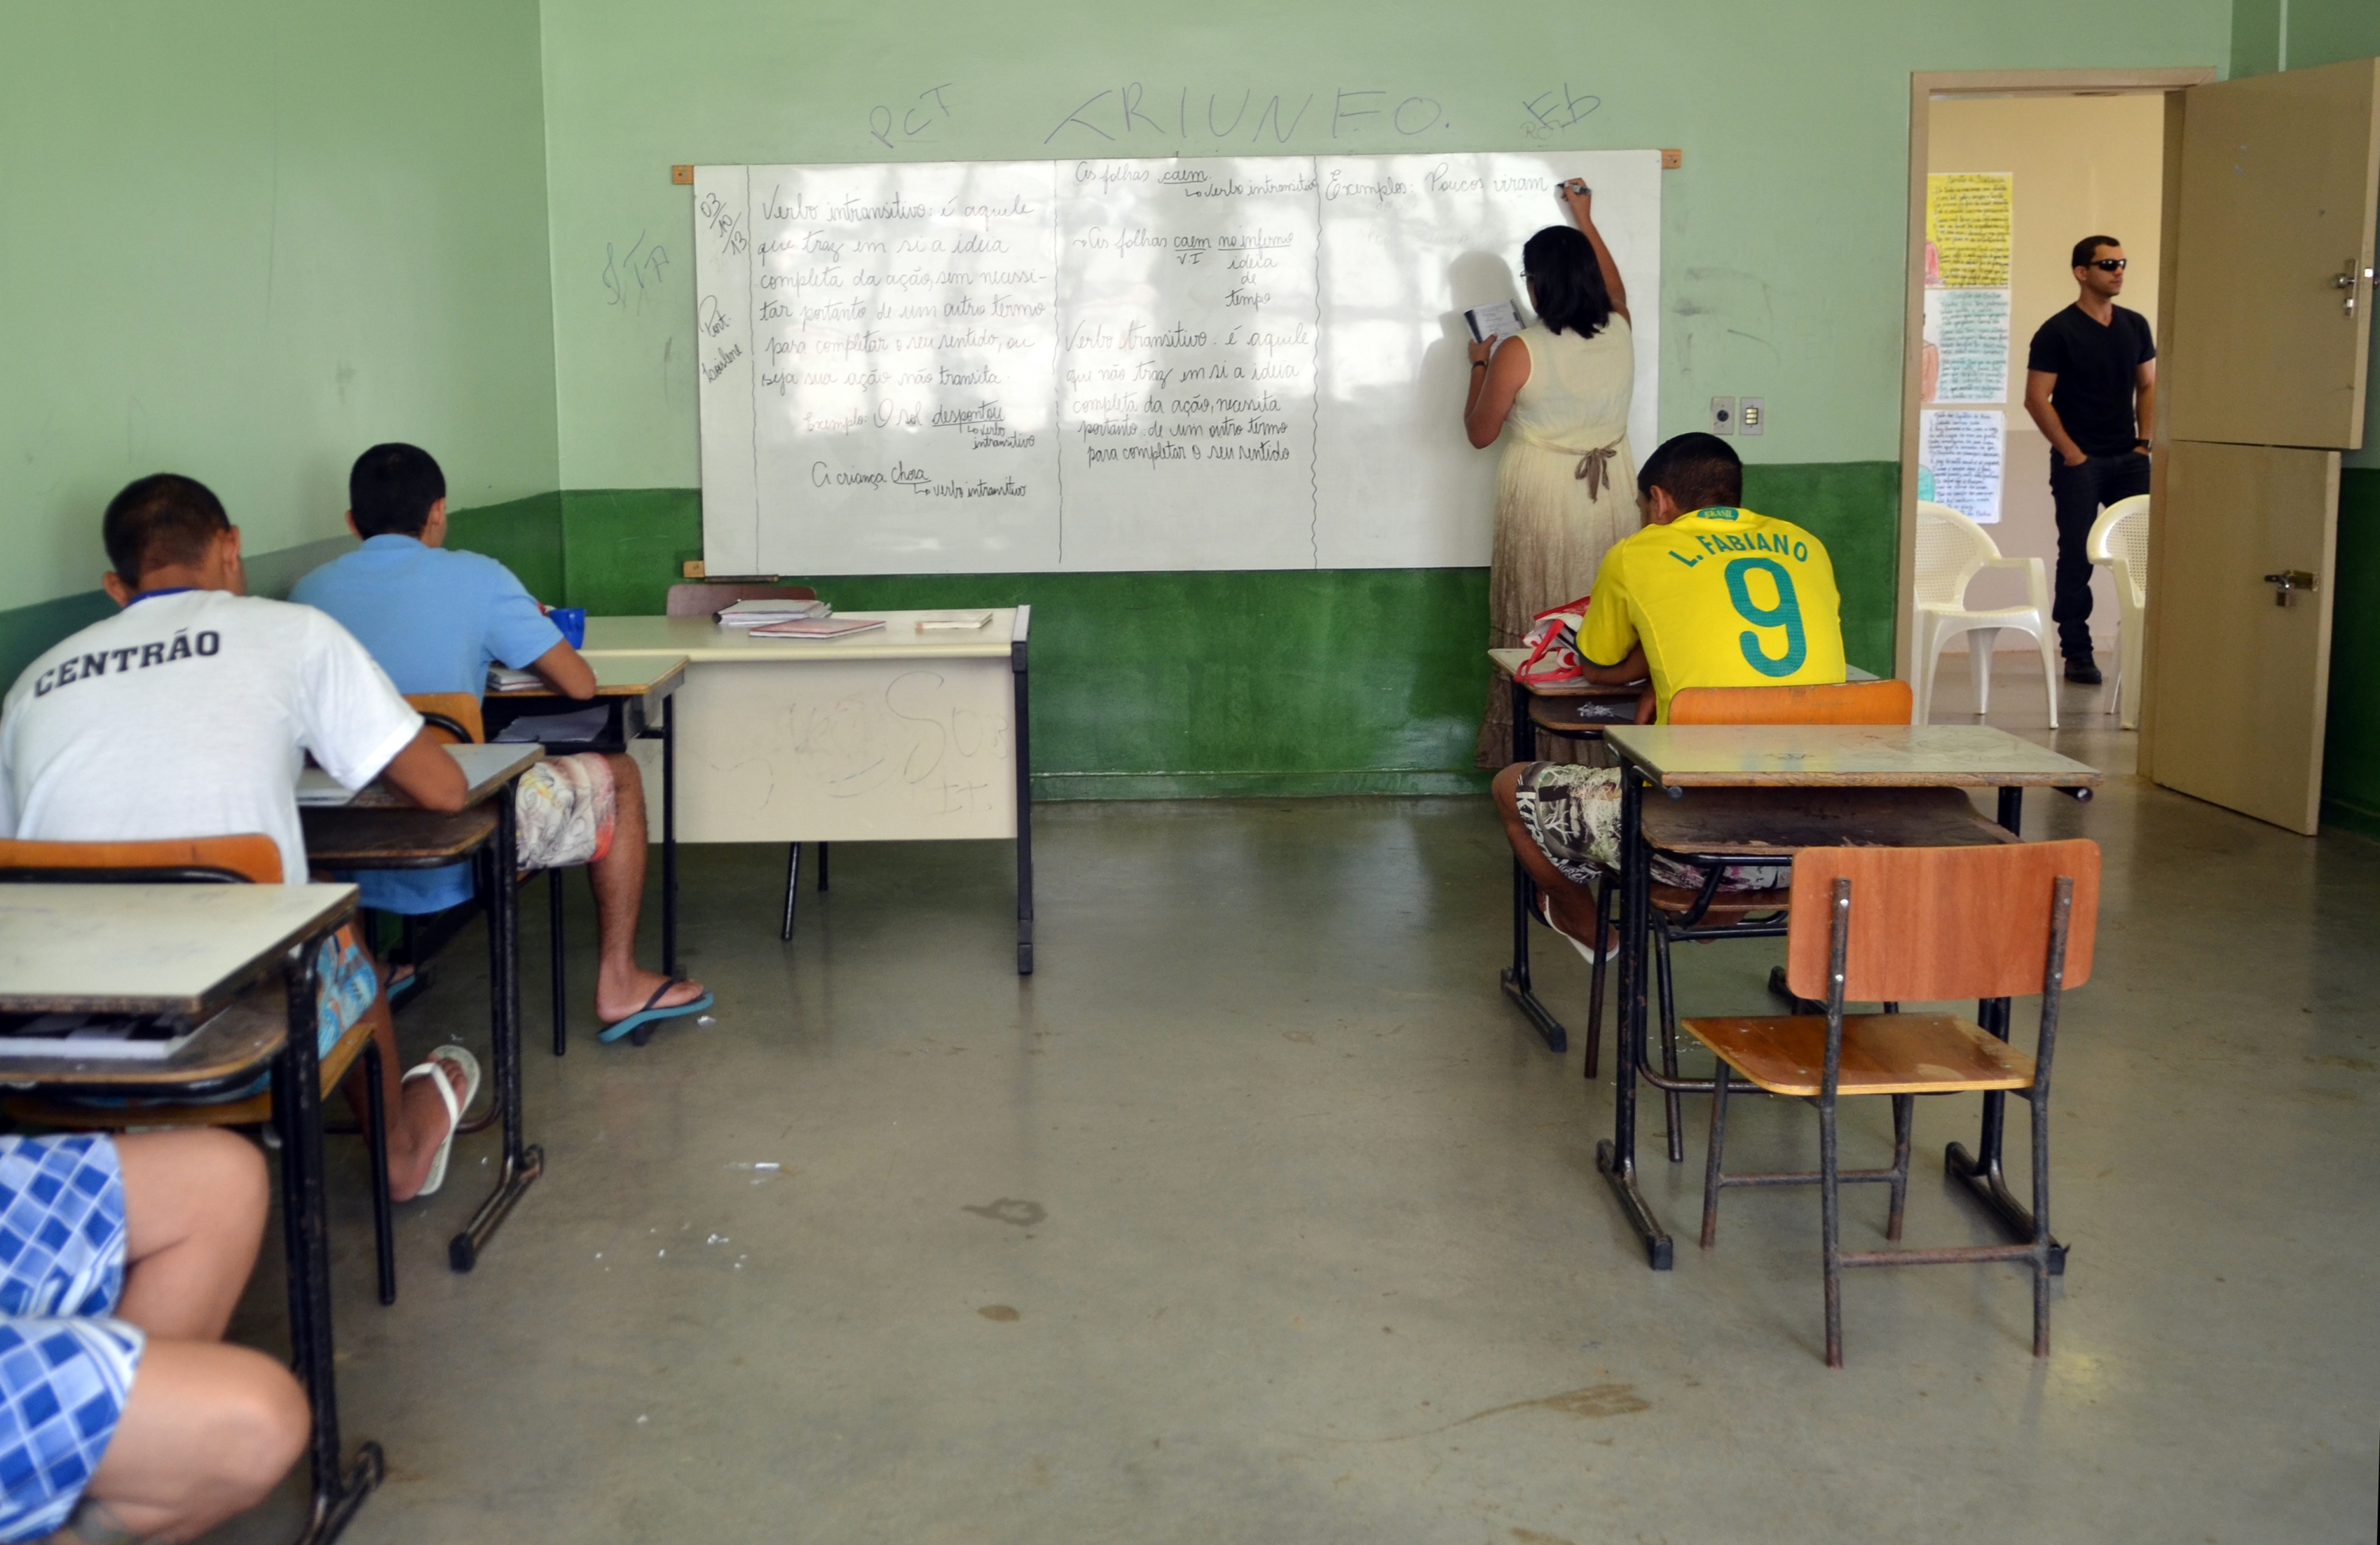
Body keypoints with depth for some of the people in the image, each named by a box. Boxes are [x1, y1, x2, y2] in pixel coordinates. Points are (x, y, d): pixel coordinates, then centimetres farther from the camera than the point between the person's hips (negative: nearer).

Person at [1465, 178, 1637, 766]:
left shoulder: (1519, 353, -13)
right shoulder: (1619, 336, 0)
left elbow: (1480, 432, -2)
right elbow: (1615, 291, 26)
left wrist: (1480, 365, 12)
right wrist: (1586, 222, 34)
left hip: (1542, 500, -4)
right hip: (1608, 496, 4)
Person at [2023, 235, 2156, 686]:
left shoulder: (2135, 326, 11)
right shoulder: (2058, 331, -6)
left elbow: (2148, 386, 17)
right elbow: (2036, 398, -8)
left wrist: (2144, 441, 4)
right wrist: (2071, 453, -11)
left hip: (2128, 459, 5)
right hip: (2079, 462, -5)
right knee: (2077, 557, -1)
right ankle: (2077, 655, 6)